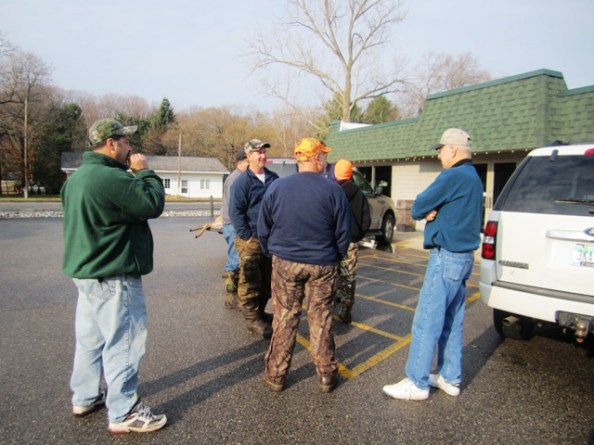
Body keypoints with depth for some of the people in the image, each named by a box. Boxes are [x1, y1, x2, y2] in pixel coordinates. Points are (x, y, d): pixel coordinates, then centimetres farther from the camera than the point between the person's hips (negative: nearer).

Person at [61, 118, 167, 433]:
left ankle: (85, 397, 35)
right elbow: (153, 204, -20)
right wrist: (144, 172, -9)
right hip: (113, 275, -11)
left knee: (90, 337, 20)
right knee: (122, 342, -1)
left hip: (86, 270, 11)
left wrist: (133, 174, 9)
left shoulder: (78, 176, 12)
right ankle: (123, 413, 10)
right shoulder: (112, 177, -22)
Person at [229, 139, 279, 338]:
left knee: (266, 280, 14)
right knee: (250, 281, -2)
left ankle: (260, 312, 29)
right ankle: (252, 320, 7)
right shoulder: (242, 181, -8)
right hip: (250, 240, -6)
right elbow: (235, 211, -11)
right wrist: (246, 236, -15)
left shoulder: (273, 178, 9)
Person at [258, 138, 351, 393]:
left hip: (285, 263, 1)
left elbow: (263, 229, 3)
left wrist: (271, 253, 18)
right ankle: (326, 376, 23)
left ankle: (276, 374, 21)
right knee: (321, 321, 10)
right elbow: (343, 232, -3)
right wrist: (337, 257, 14)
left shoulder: (276, 187, -3)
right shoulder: (333, 190, -8)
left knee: (284, 319, 11)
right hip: (322, 266, -1)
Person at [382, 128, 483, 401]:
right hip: (463, 257, 10)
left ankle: (417, 384, 5)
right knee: (452, 323, 15)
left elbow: (417, 209, -14)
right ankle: (450, 378, 25)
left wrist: (428, 212, 4)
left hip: (446, 258, -10)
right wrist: (433, 212, -6)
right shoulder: (473, 178, 15)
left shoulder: (453, 176, -16)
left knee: (426, 323, -4)